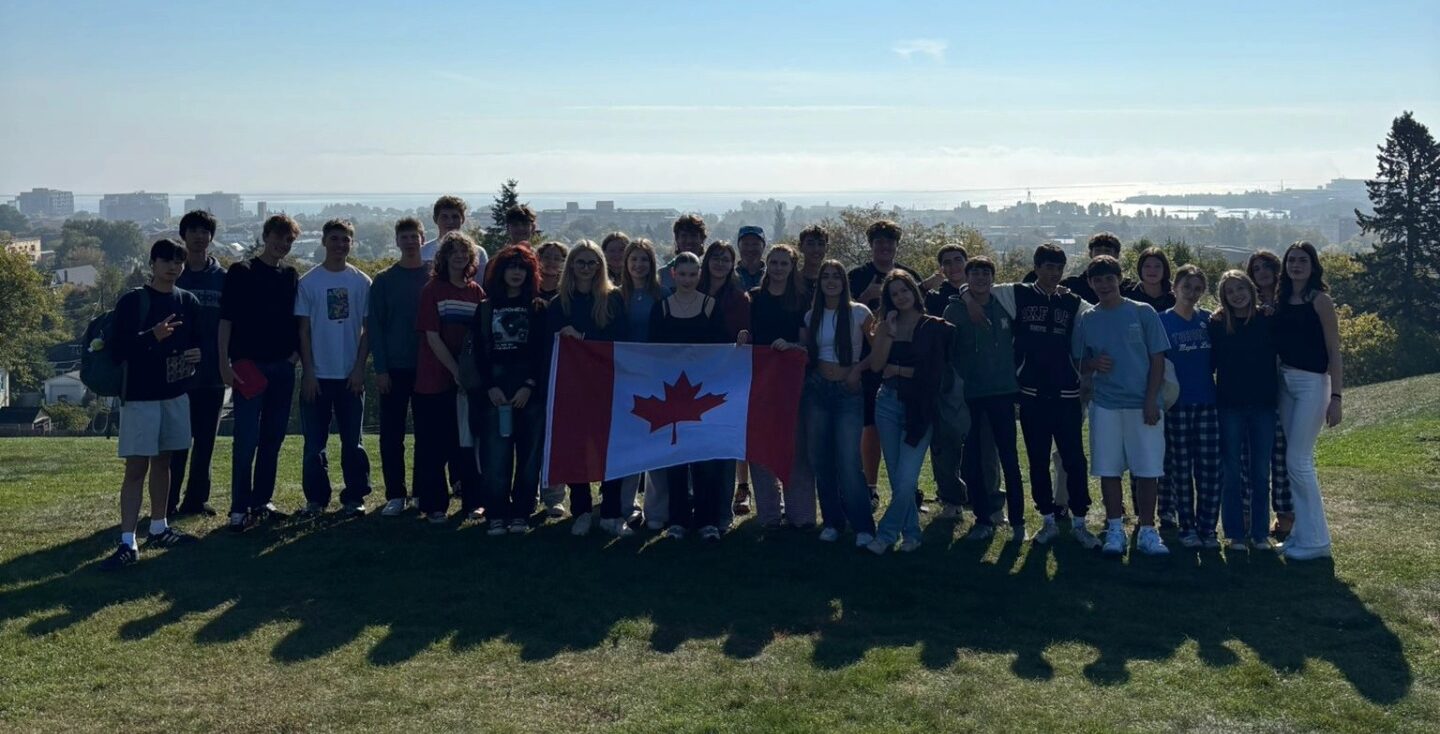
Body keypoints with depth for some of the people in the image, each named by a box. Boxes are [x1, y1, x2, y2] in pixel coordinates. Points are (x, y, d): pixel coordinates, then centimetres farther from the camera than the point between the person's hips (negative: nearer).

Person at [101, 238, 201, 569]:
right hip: (140, 396, -5)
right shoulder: (132, 301, -8)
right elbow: (116, 349, -12)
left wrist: (198, 354, -3)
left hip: (176, 394, 5)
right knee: (136, 468, -7)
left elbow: (198, 341, 20)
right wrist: (151, 336, -26)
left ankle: (159, 529, 26)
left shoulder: (188, 302, 7)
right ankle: (128, 543, -7)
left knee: (162, 462, 16)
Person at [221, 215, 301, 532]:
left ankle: (262, 501, 18)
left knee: (273, 439, 9)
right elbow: (226, 319, -4)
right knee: (246, 440, -5)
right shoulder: (241, 272, -1)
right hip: (249, 366, -5)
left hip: (283, 367, 5)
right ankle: (240, 508, 0)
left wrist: (297, 351, 3)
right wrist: (224, 362, -11)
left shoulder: (291, 276, 13)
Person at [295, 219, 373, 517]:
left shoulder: (362, 282, 3)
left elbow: (368, 329, 4)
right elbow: (304, 330, 1)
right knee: (314, 442, 5)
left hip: (350, 375, 0)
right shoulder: (308, 282, 1)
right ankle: (316, 498, 15)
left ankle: (354, 497, 14)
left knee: (353, 440, 5)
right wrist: (308, 372, -5)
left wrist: (359, 368, -4)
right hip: (318, 375, 0)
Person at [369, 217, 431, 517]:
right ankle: (396, 495, 10)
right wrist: (380, 368, -7)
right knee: (391, 435, 1)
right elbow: (374, 326, 1)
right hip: (394, 368, -1)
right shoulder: (384, 280, 3)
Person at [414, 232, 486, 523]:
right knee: (433, 445, 4)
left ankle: (473, 502, 16)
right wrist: (456, 371, -13)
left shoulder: (476, 292, 7)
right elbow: (432, 337, -9)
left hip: (469, 381, 3)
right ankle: (434, 505, 13)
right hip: (435, 379, -3)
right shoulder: (432, 290, -4)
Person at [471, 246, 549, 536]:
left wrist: (530, 386, -10)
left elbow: (543, 352, 1)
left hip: (530, 389, 0)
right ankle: (496, 515, 3)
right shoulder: (485, 308, 11)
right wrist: (490, 387, -7)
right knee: (495, 455, -4)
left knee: (529, 454, 0)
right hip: (494, 388, 0)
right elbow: (479, 352, 6)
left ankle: (521, 513, 8)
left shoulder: (538, 309, 9)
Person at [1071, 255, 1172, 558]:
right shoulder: (1087, 320, 7)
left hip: (1142, 405, -2)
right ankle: (1115, 530, 16)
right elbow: (1079, 363, 12)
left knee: (1148, 469, 0)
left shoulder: (1143, 313, 0)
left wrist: (1151, 401, -7)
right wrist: (1093, 364, -11)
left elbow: (1157, 359, 0)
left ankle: (1147, 531, 10)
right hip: (1105, 405, 2)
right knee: (1109, 469, 4)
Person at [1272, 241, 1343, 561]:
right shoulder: (1282, 302, 10)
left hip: (1312, 383, -6)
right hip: (1285, 381, 7)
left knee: (1298, 462, -7)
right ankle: (1301, 532, 18)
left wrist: (1336, 397, -15)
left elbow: (1334, 352, -10)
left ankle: (1316, 540, 2)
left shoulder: (1320, 300, -8)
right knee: (1295, 461, 9)